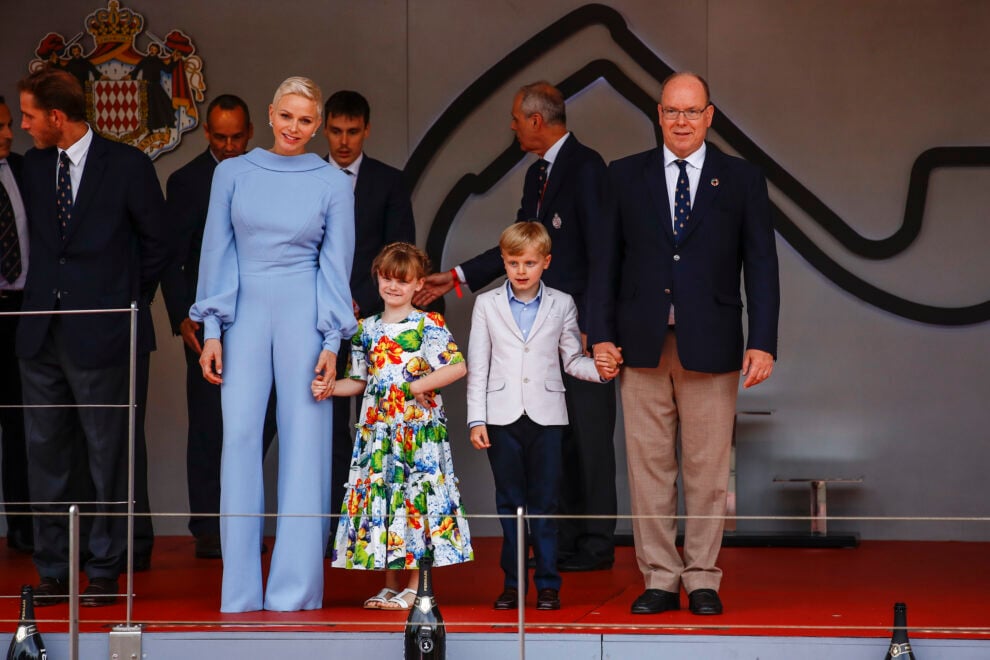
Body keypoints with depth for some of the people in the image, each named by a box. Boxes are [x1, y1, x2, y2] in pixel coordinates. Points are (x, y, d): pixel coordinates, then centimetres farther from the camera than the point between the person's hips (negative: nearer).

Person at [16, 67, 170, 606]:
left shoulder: (127, 166, -6)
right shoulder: (32, 166, 9)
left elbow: (156, 244, 2)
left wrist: (128, 301, 6)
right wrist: (41, 301, 11)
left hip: (101, 336, -5)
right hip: (41, 337, 5)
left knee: (108, 456, 2)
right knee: (46, 455, 7)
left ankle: (104, 572, 10)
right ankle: (52, 571, 16)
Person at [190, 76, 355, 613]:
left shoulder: (333, 185, 3)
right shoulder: (232, 174, 7)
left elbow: (336, 266, 3)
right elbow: (217, 253, 8)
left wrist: (331, 343, -4)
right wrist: (211, 332, 2)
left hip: (304, 316, -1)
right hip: (245, 315, 1)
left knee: (303, 441, -2)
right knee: (239, 437, -4)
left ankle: (294, 589, 3)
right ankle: (240, 591, 1)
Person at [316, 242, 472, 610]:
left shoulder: (428, 325, -5)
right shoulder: (367, 329, 12)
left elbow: (457, 366, -15)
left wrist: (417, 387, -19)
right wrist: (332, 388, 1)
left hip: (418, 429, -6)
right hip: (377, 429, 6)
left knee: (415, 497, -7)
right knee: (379, 496, 6)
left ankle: (415, 587, -1)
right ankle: (391, 585, 15)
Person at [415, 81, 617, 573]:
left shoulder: (585, 167, -11)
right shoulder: (537, 173, 16)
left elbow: (599, 250, -16)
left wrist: (588, 326, -19)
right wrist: (456, 277, 15)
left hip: (582, 323, -9)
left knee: (589, 434, -4)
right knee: (557, 436, 11)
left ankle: (596, 544, 0)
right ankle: (566, 538, 17)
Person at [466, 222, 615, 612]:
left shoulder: (561, 305, 7)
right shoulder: (487, 305, 7)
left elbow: (572, 360, 9)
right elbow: (477, 367, 5)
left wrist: (601, 368, -12)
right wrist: (476, 420, -1)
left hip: (546, 415, 0)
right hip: (502, 417, 0)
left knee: (545, 502, 1)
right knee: (509, 502, 5)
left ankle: (548, 583, 7)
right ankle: (512, 583, 11)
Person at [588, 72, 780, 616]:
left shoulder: (742, 181, 6)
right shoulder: (625, 176, 9)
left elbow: (760, 266, 2)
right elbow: (608, 260, 8)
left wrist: (763, 342, -6)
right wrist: (602, 334, 0)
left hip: (711, 346, -1)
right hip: (643, 344, 1)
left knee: (707, 469, 1)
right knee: (649, 465, 3)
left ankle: (702, 580, 10)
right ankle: (660, 579, 10)